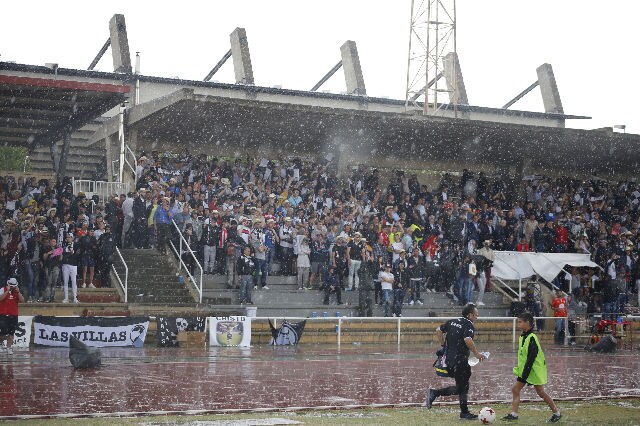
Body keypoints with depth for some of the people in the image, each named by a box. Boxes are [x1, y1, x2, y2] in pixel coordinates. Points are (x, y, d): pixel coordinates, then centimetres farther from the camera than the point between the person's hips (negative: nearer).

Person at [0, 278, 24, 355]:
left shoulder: (17, 291, 9)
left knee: (11, 332, 4)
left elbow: (22, 301, -3)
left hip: (13, 315, 4)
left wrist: (18, 292, -12)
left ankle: (9, 347, 13)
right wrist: (7, 291, -22)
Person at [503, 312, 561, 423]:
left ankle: (557, 413, 15)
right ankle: (514, 414, 4)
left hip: (535, 370, -9)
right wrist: (520, 373, 16)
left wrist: (524, 376, -24)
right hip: (524, 370, 9)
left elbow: (531, 359, -24)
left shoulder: (532, 338, -21)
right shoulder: (522, 337, 6)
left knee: (541, 392, 1)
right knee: (515, 390, 2)